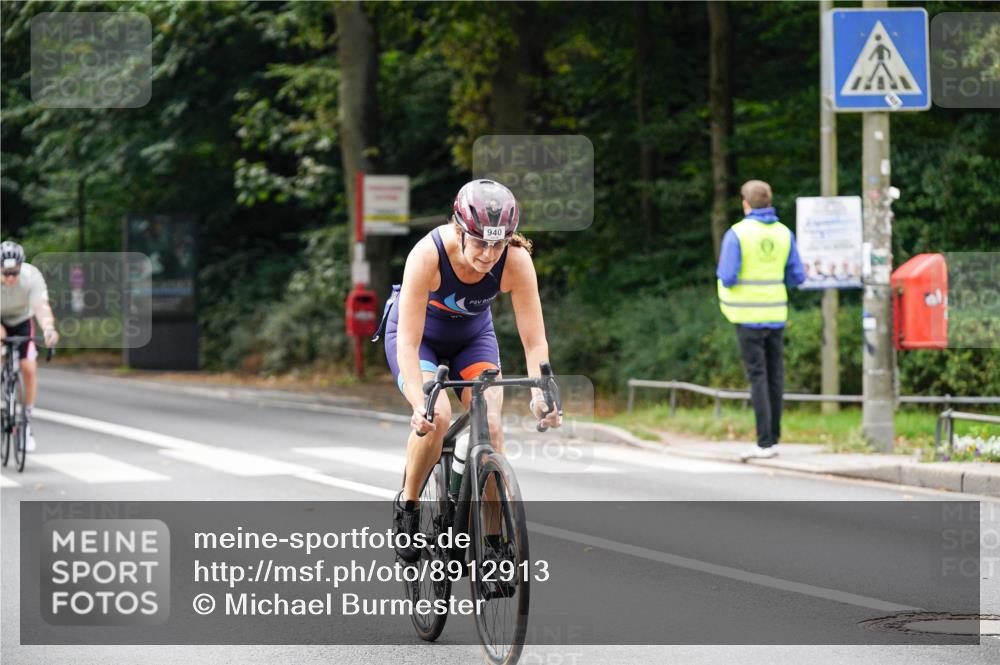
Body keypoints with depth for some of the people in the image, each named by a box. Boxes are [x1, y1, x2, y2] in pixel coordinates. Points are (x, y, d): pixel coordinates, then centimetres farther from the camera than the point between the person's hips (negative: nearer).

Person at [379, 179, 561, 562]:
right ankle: (407, 505, -2)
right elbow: (409, 344, -38)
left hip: (473, 335, 2)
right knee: (435, 417, -27)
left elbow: (535, 341, -27)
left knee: (490, 424, -18)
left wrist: (540, 395, -44)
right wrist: (419, 404, -52)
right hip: (419, 333, -2)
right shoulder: (428, 254, -37)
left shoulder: (516, 261, -30)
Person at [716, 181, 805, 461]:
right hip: (775, 314, 4)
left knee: (758, 377, -3)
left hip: (748, 316, -4)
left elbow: (727, 277, -14)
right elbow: (797, 277, 6)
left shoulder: (736, 234, -10)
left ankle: (765, 443, -7)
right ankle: (773, 437, 18)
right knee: (775, 375, 12)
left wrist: (723, 270, 9)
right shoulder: (784, 233, 4)